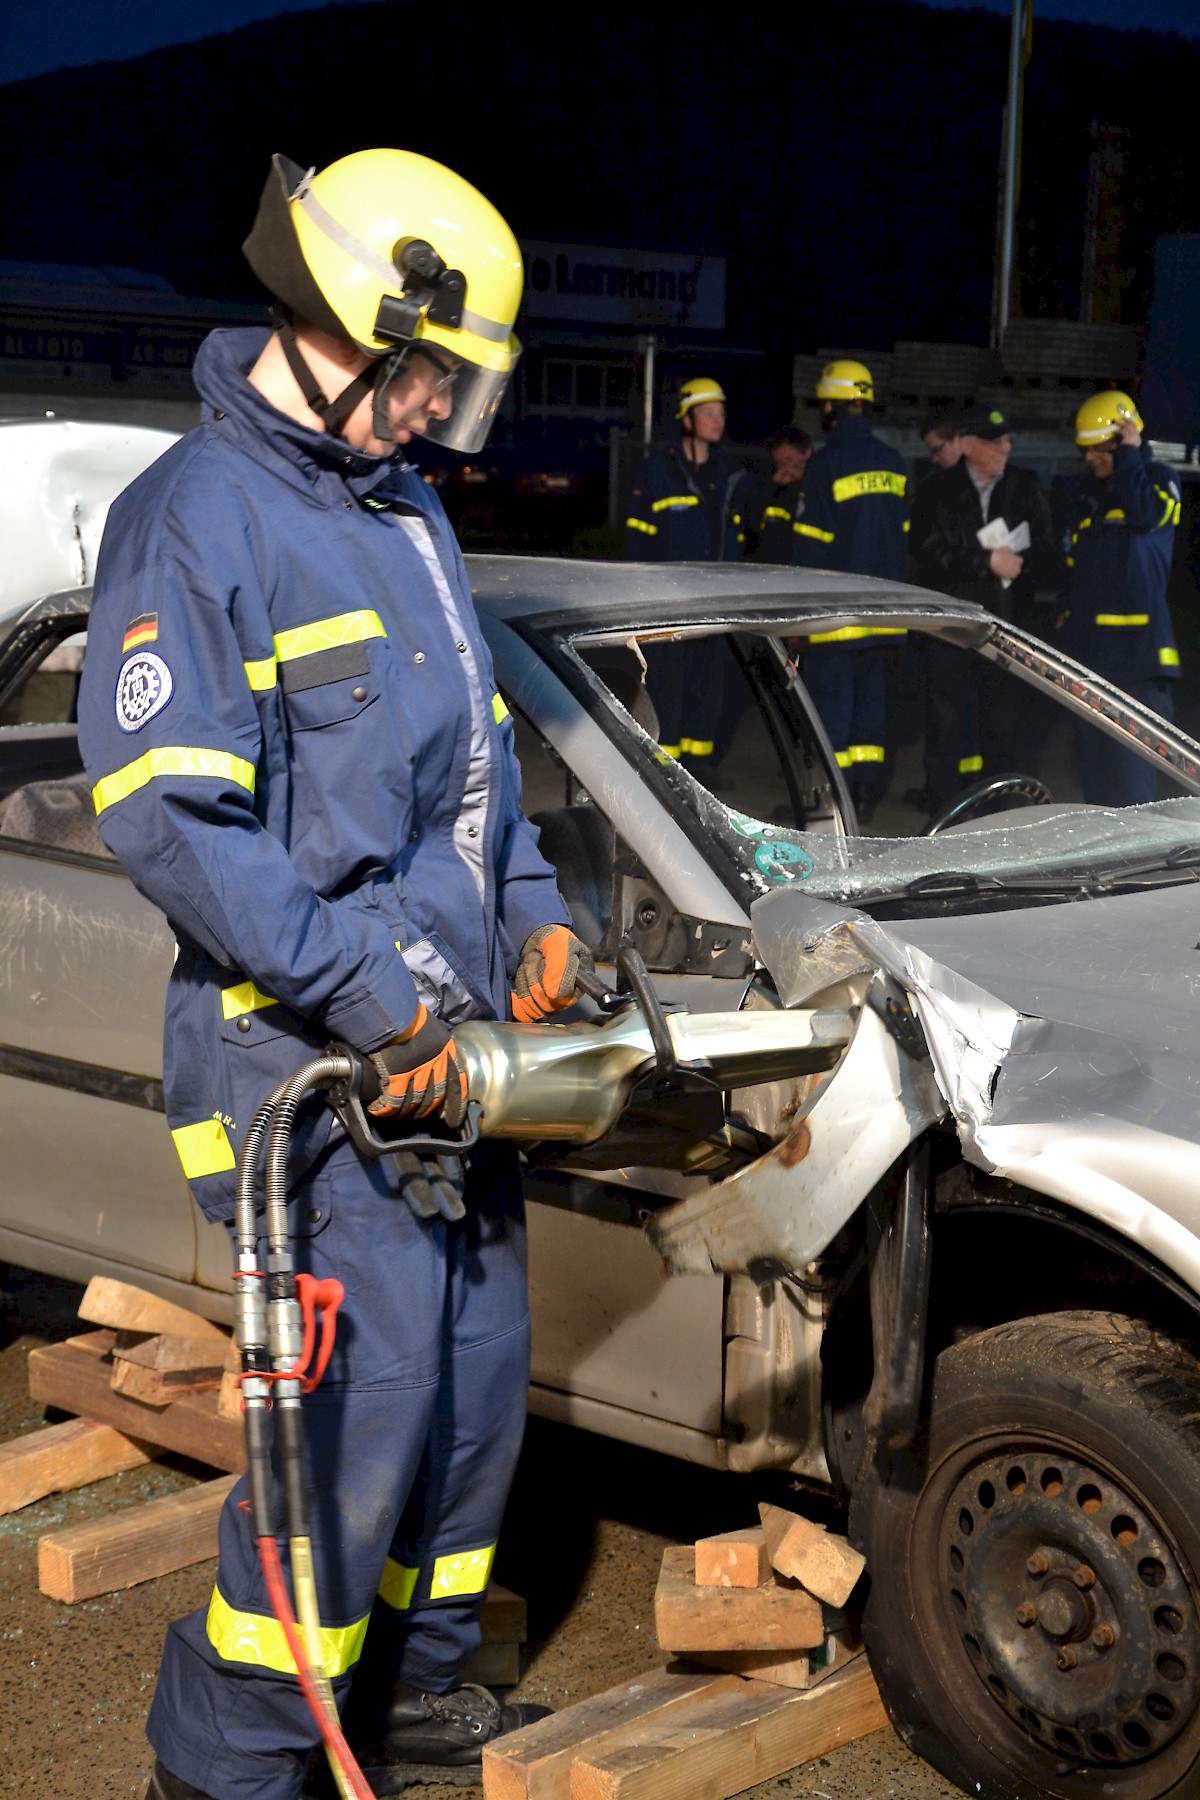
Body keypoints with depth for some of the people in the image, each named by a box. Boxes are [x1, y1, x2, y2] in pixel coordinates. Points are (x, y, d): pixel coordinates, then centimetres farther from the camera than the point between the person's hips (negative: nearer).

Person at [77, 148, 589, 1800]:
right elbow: (165, 813, -20)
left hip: (449, 1038, 9)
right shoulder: (198, 520, -13)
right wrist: (371, 998, -21)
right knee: (367, 1404, -9)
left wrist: (530, 917, 9)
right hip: (311, 1051, -9)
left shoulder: (406, 517, 15)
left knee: (478, 1377, 13)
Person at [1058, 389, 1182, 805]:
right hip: (1090, 639, 8)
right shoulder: (1091, 489, 18)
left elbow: (1144, 514, -27)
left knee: (1129, 747, -13)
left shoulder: (1157, 480, -2)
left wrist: (1130, 455, -17)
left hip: (1135, 642, -7)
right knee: (1092, 745, 10)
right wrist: (1067, 622, 22)